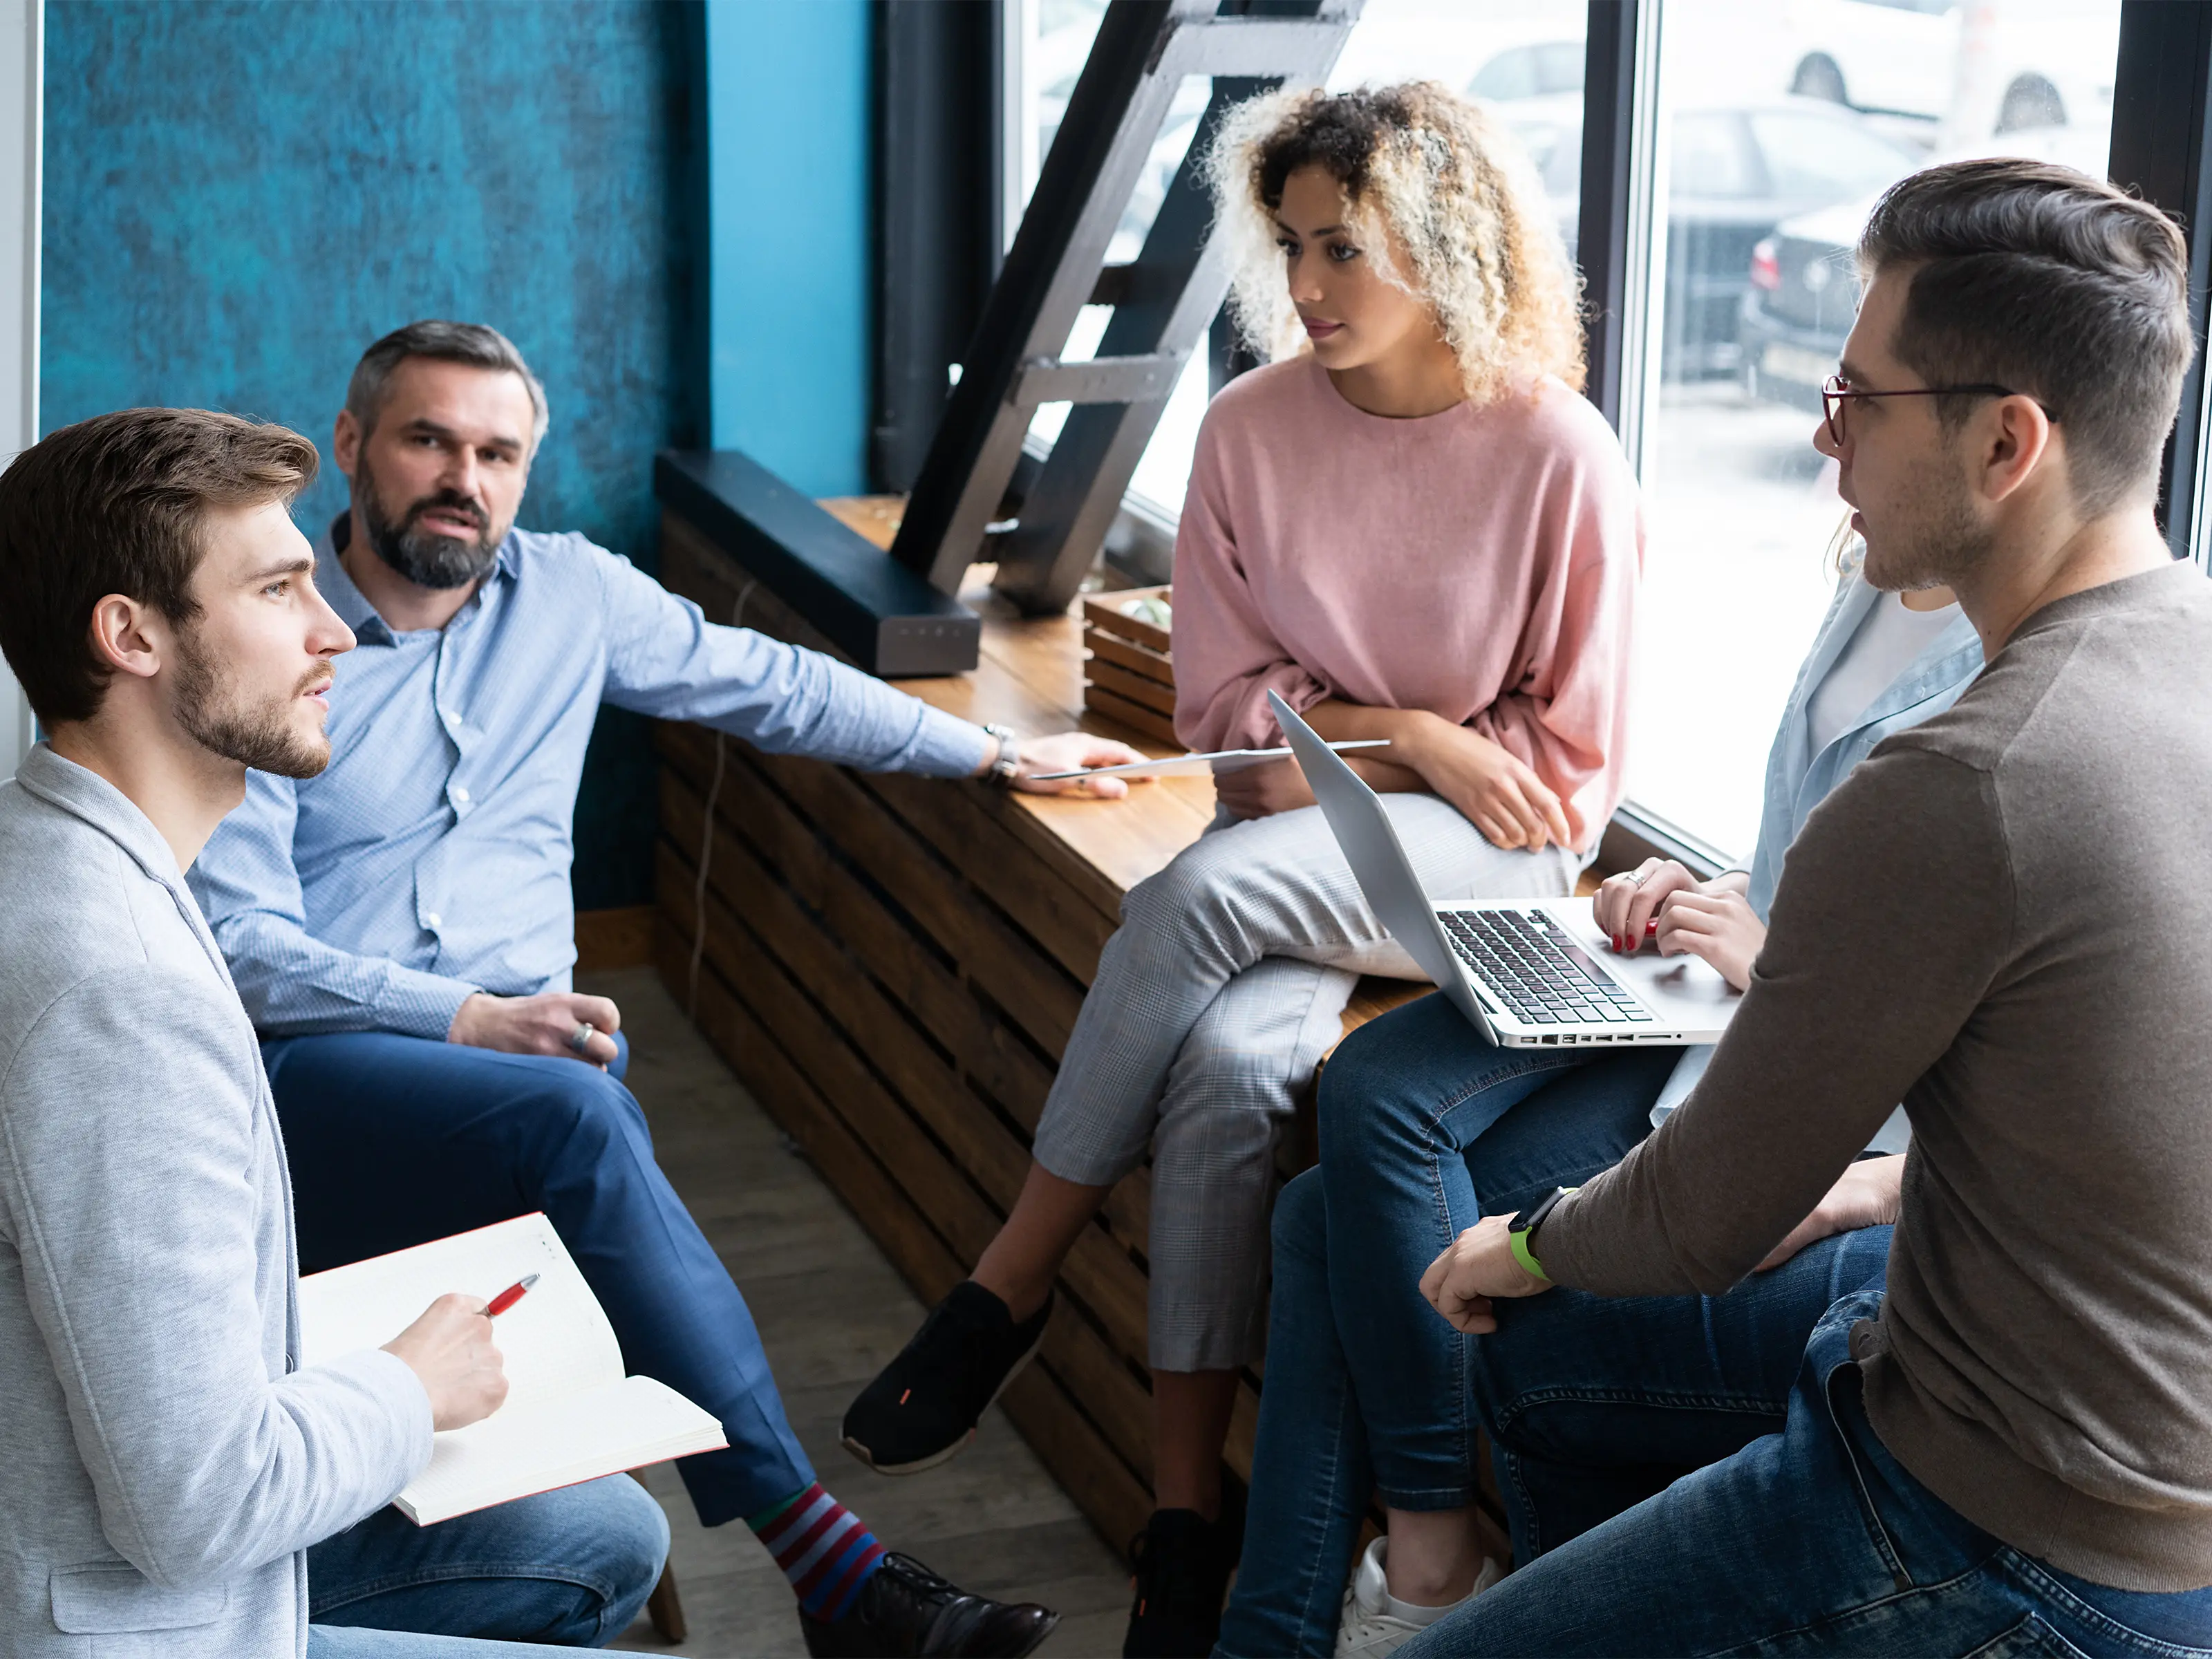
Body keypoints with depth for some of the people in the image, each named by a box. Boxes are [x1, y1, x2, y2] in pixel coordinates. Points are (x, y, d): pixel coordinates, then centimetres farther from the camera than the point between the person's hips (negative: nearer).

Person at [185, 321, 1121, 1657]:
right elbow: (236, 937, -8)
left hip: (522, 1038, 4)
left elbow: (769, 683, 25)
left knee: (576, 1113, -34)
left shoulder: (570, 593, 13)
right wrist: (464, 1019, -18)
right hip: (311, 1060, -4)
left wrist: (996, 753, 28)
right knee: (574, 1119, -34)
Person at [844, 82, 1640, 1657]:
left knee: (1197, 896, -32)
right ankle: (1188, 1504, -20)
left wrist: (1335, 750, -7)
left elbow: (1569, 753, -2)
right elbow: (1228, 701, 6)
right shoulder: (1253, 427, 2)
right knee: (1226, 1060, -29)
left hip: (1491, 851, -3)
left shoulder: (1558, 453, -9)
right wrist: (1410, 735, -9)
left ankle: (1013, 1286, -15)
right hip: (1296, 838, 3)